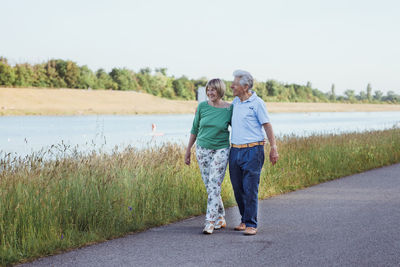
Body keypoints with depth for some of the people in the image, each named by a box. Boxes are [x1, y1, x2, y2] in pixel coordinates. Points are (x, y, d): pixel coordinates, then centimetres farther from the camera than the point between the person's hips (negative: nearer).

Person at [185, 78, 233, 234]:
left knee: (214, 185, -12)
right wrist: (188, 149, 11)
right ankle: (221, 219, 20)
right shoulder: (202, 106, 0)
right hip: (202, 150, 3)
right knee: (209, 186, 6)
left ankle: (210, 221, -12)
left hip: (221, 150, -3)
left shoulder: (229, 109, -5)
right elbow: (195, 129, 10)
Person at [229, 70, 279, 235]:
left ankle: (251, 224, -3)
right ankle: (244, 220, 24)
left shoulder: (257, 103, -6)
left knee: (250, 189, -8)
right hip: (235, 151, 7)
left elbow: (267, 125, -7)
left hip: (252, 150, -7)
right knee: (238, 189, 10)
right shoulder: (235, 102, 13)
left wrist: (273, 148, -11)